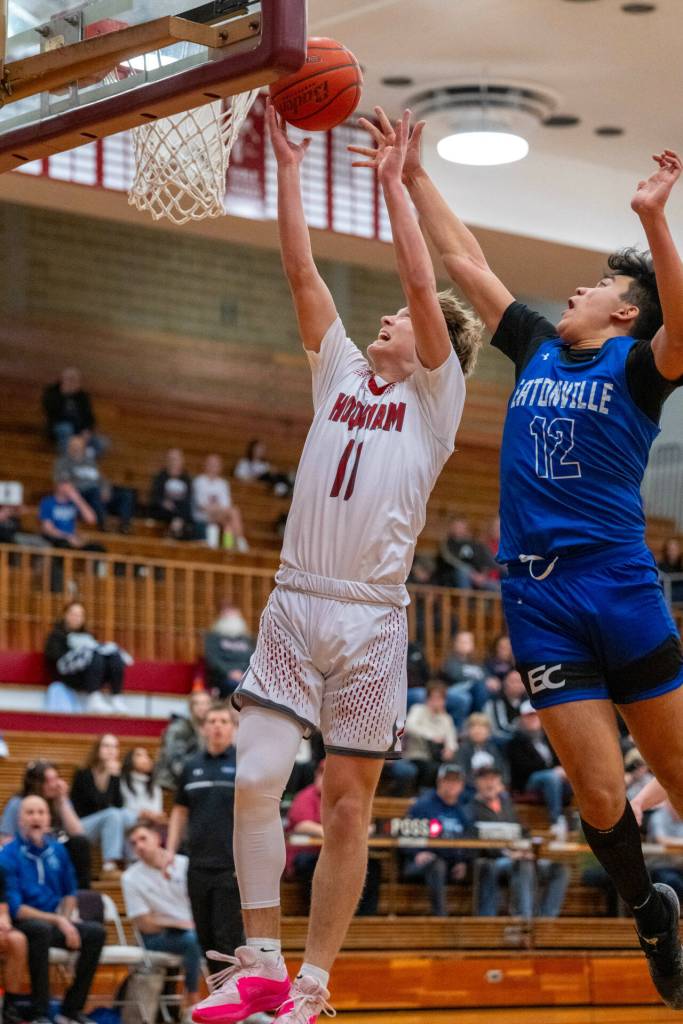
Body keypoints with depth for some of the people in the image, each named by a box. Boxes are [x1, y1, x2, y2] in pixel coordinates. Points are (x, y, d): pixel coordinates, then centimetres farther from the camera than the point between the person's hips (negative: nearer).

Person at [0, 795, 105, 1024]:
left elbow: (70, 893, 20)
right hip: (22, 925, -6)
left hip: (55, 922, 6)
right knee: (41, 928, -38)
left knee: (95, 932, -19)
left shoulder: (57, 851, 6)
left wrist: (66, 921, 0)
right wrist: (58, 921, -20)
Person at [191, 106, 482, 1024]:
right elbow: (301, 271, 13)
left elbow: (423, 284, -6)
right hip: (294, 604, 4)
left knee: (347, 803, 1)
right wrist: (288, 164, 11)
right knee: (255, 782, -9)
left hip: (371, 617, -3)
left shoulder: (436, 397, 6)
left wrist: (394, 184, -1)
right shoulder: (342, 373, 17)